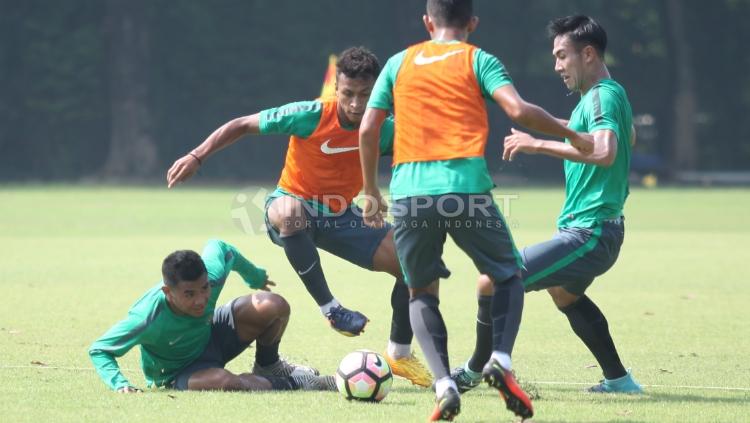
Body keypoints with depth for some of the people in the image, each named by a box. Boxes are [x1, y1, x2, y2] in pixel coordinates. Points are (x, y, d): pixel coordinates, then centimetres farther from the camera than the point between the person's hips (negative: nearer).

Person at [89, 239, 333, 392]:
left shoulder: (211, 276, -29)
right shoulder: (148, 317, -39)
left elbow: (220, 248, -2)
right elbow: (98, 350, -26)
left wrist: (256, 277, 14)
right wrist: (120, 385, -42)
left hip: (209, 334, 5)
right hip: (178, 372, -5)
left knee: (274, 307, -16)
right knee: (224, 381, -39)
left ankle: (267, 367, 15)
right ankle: (296, 384, -13)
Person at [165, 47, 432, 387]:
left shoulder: (382, 129, -13)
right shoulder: (310, 116, -23)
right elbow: (242, 125, -16)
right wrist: (197, 156, -21)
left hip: (340, 217, 4)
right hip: (295, 205, -4)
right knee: (289, 212, -43)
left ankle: (400, 354, 11)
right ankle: (329, 306, -32)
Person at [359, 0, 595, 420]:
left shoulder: (399, 63, 16)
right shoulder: (478, 59, 8)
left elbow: (368, 129, 13)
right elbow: (519, 110, -6)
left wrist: (372, 191, 24)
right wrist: (572, 135, 8)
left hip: (409, 193, 2)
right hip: (467, 190, -2)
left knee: (423, 293, 17)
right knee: (509, 276, 18)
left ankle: (443, 383, -6)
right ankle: (501, 358, -8)